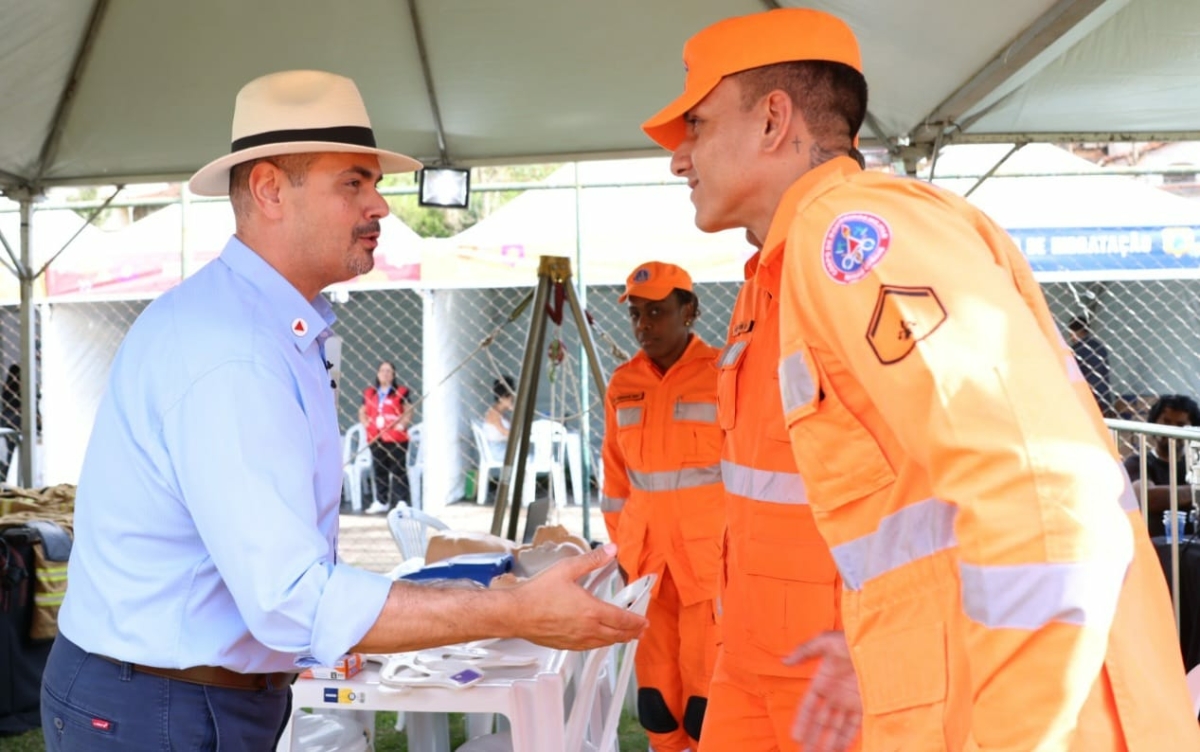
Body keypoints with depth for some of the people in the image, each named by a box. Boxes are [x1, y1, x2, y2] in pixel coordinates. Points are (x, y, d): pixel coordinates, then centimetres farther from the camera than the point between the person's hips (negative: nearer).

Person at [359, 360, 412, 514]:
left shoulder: (401, 392, 0)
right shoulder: (369, 393, 12)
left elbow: (408, 412, 0)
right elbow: (362, 411, 19)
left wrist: (402, 424, -14)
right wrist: (366, 424, 2)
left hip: (396, 439, -4)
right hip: (375, 438, 5)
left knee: (398, 471, -3)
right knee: (379, 471, 11)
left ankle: (401, 502, -3)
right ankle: (381, 502, 18)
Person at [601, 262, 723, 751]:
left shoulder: (722, 374, -6)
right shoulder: (623, 383, 8)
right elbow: (616, 474, 13)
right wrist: (621, 549, 11)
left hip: (710, 552, -4)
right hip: (647, 553, 5)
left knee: (707, 686, -2)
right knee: (655, 684, 9)